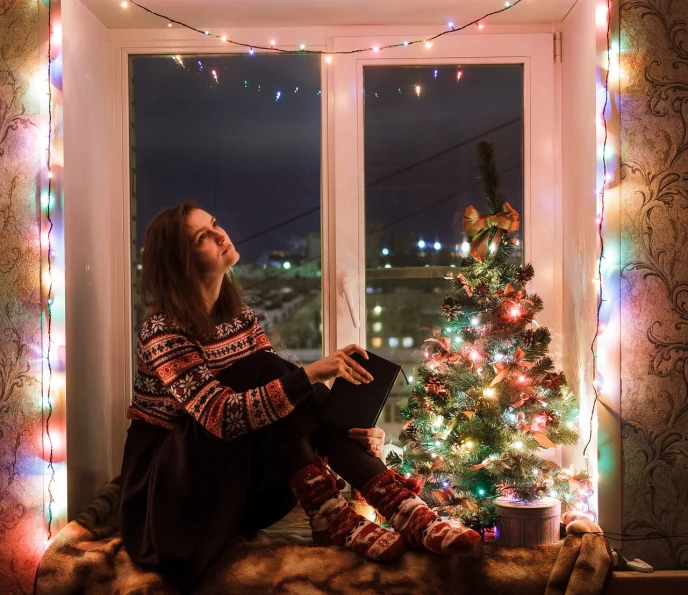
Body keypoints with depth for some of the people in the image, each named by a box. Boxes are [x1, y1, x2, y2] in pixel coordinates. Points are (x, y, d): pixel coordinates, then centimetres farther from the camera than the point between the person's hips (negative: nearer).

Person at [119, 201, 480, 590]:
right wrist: (308, 375, -40)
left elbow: (281, 383, -2)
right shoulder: (164, 329, -20)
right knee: (262, 369, -25)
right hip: (169, 475, -6)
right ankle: (331, 517, -26)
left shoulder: (238, 313, 3)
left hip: (237, 463, 6)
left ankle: (401, 506, -28)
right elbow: (221, 414, -32)